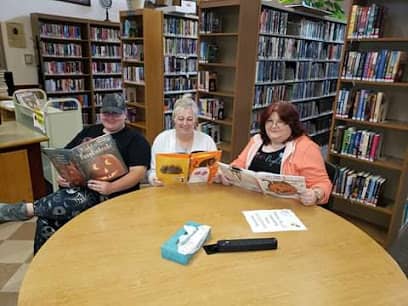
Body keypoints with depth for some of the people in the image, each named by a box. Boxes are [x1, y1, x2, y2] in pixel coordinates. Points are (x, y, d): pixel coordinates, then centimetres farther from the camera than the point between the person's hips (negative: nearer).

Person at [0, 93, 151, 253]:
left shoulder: (134, 139, 2)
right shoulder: (88, 131, 20)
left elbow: (138, 172, -9)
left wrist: (111, 188, -25)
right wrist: (62, 175, -1)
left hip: (106, 194, -5)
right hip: (75, 188, 5)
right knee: (46, 219, -22)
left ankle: (25, 209, -18)